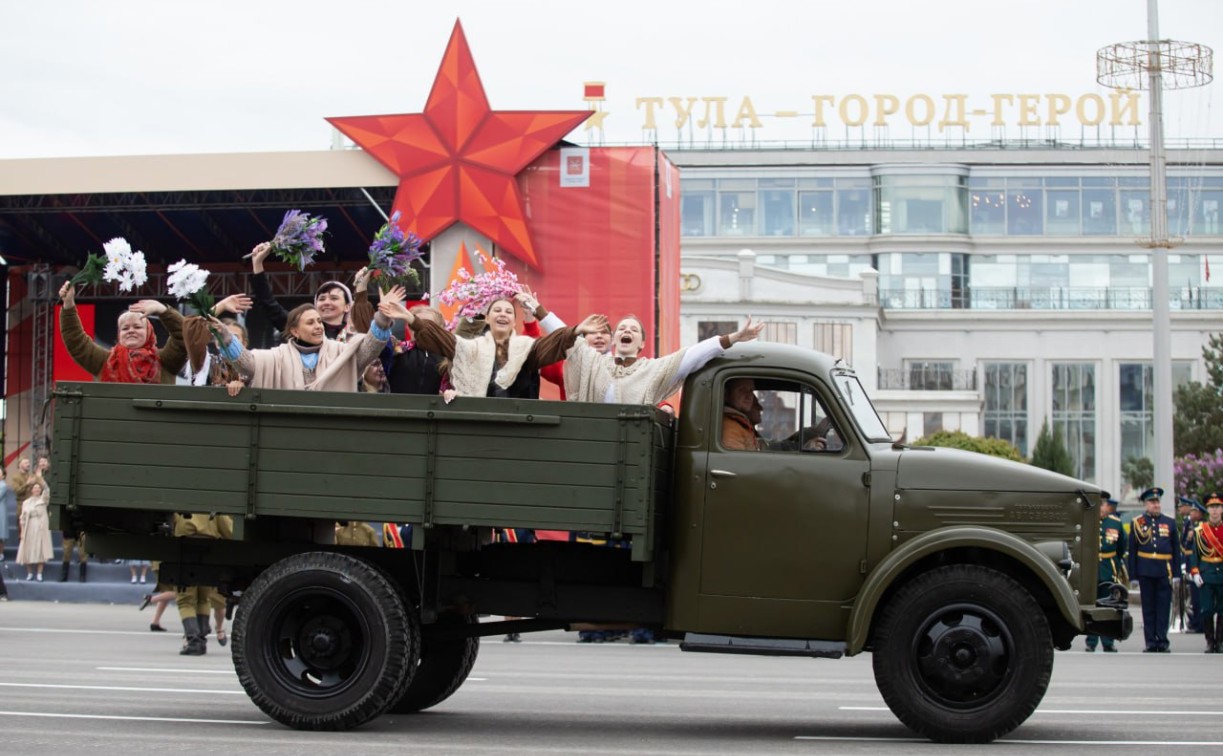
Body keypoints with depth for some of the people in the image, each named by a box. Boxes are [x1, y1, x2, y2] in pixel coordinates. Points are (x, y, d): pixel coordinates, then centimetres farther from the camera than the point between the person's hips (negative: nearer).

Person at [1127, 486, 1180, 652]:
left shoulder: (1170, 523, 10)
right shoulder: (1137, 523, 6)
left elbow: (1176, 549, 10)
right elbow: (1131, 550, 5)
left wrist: (1176, 573, 3)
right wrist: (1133, 574, -1)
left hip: (1165, 571, 1)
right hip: (1146, 571, -1)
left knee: (1164, 607, -1)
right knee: (1148, 607, 4)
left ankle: (1162, 641, 4)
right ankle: (1151, 643, 9)